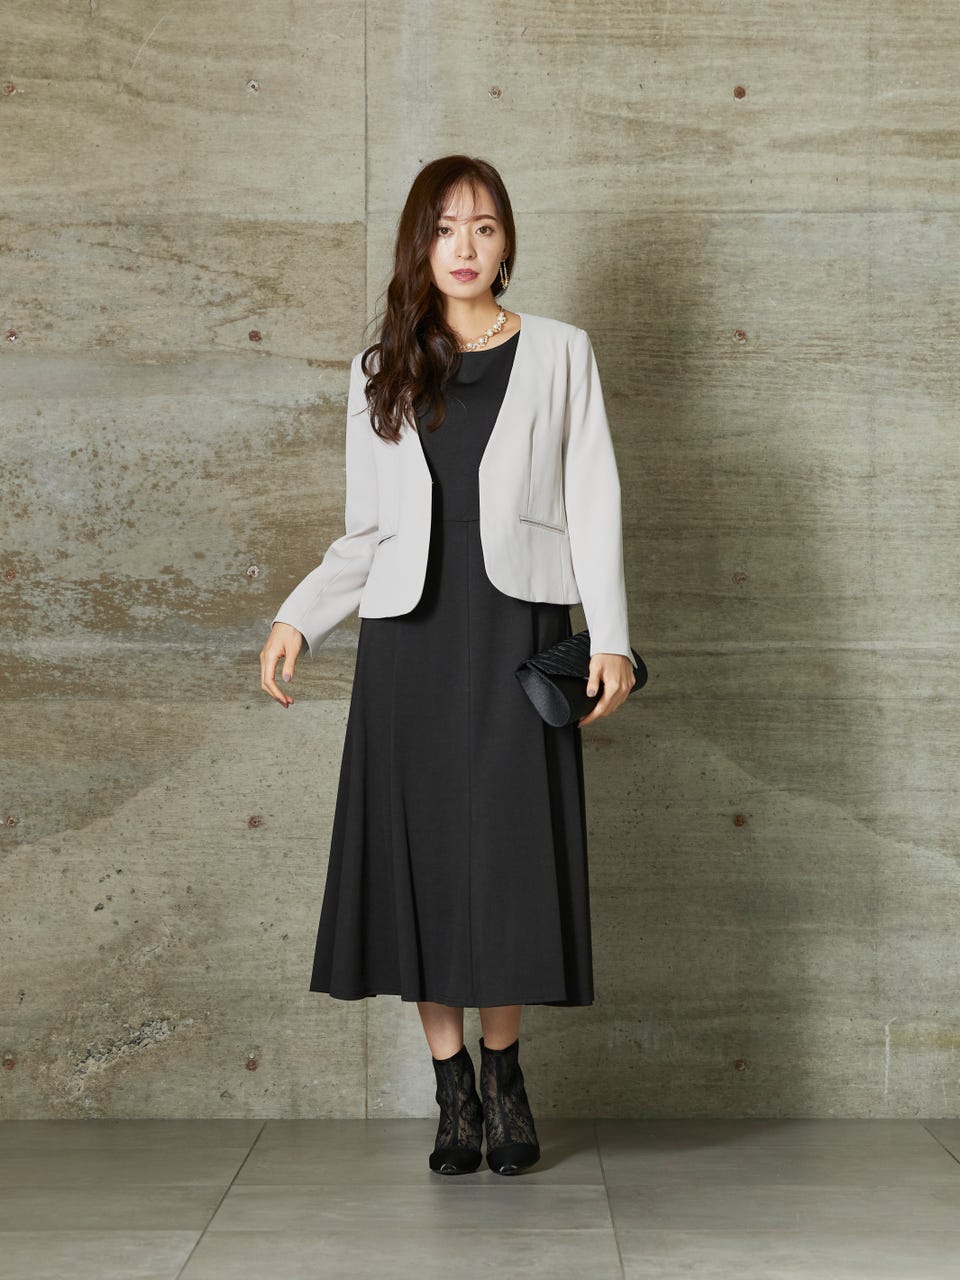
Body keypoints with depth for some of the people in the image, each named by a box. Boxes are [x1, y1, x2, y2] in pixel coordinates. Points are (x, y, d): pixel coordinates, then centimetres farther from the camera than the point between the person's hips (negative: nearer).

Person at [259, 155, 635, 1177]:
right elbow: (367, 530, 14)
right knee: (419, 855, 0)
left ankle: (503, 1071, 15)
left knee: (507, 855, -4)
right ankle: (454, 1092, 10)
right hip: (409, 638, 2)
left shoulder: (558, 355, 9)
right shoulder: (379, 373, 14)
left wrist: (610, 636, -7)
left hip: (516, 632, -2)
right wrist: (298, 618, -1)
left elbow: (593, 505, 4)